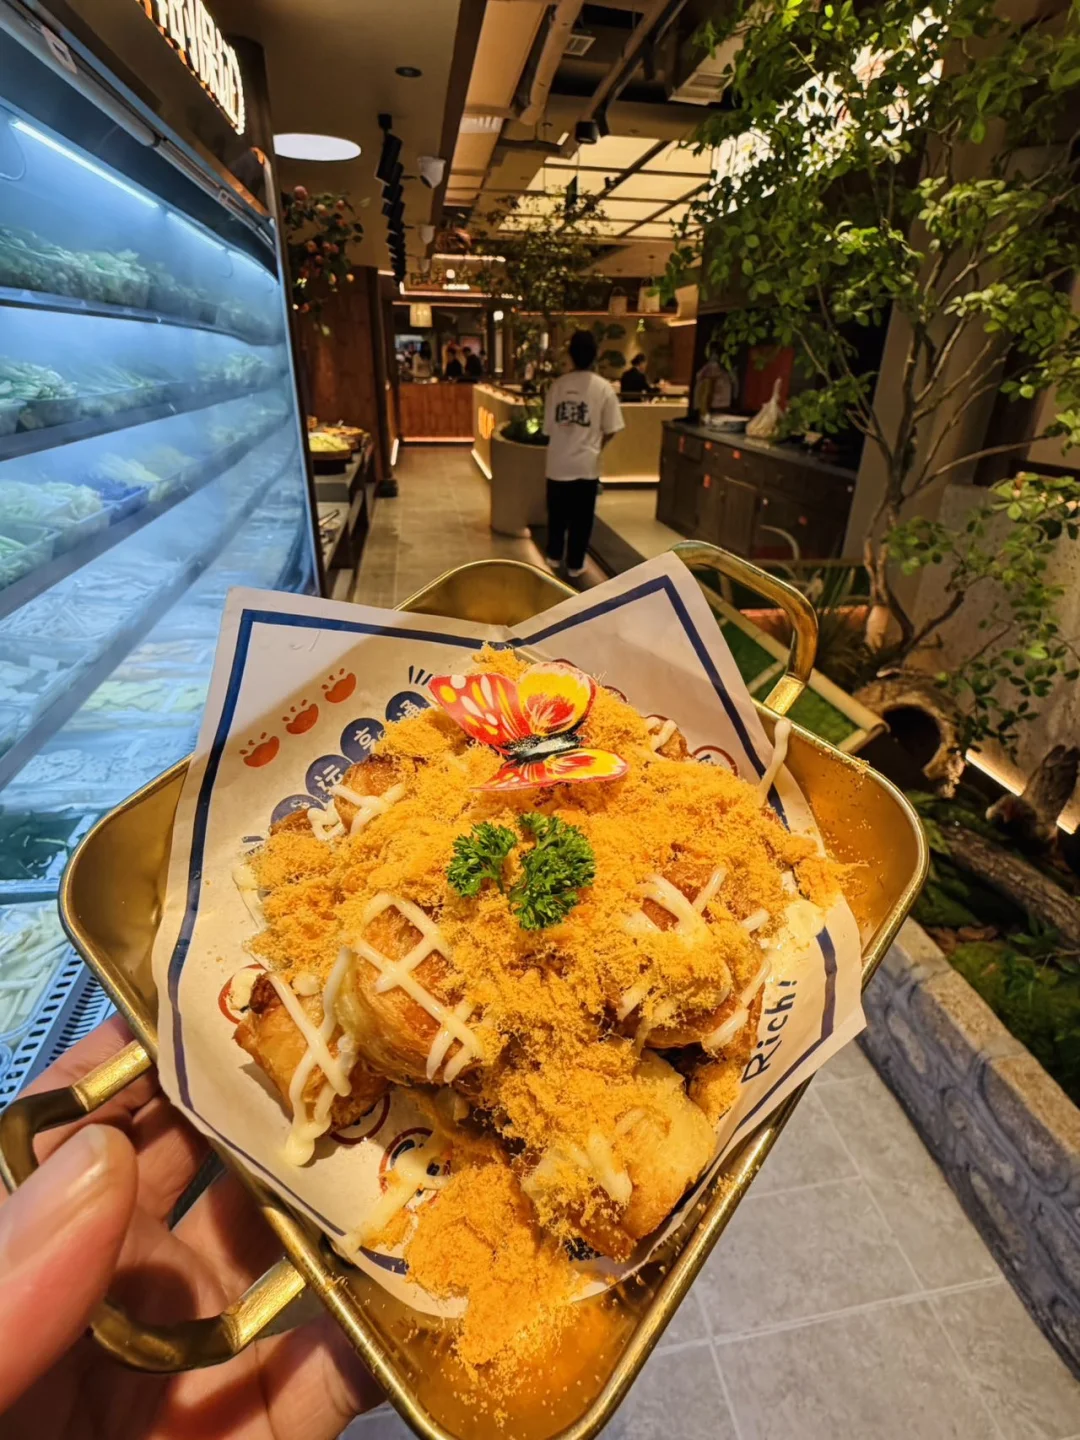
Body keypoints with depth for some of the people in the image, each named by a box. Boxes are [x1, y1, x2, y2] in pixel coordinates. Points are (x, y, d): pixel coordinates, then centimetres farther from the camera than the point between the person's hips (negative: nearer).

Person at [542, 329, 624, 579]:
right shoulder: (604, 388, -7)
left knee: (557, 513, 17)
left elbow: (547, 427, 2)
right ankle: (575, 565, 15)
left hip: (558, 461, 2)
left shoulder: (557, 384, -2)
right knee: (581, 517, 8)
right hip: (586, 463, -2)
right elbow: (611, 430, -5)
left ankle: (554, 556, 30)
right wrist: (594, 445, 13)